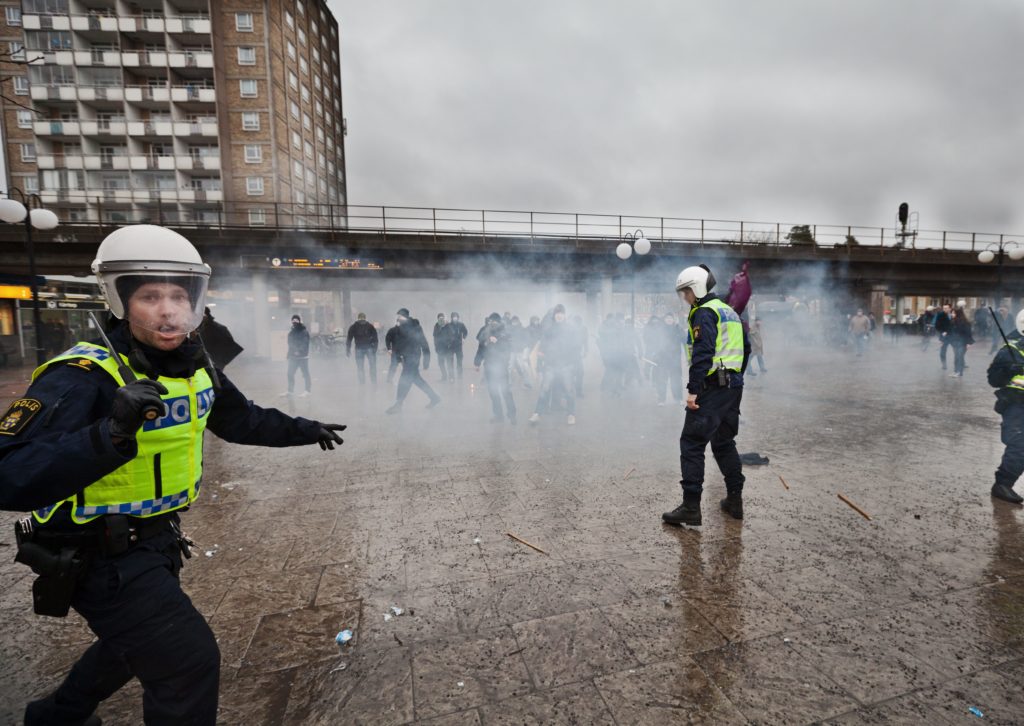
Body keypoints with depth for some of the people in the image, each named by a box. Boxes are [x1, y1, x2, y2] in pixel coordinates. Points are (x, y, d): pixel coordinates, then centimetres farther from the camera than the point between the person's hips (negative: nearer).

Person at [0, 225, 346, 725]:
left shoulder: (197, 369, -3)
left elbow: (243, 421, 10)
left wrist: (306, 430, 15)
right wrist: (111, 433, -45)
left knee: (135, 639, 31)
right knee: (190, 660, -8)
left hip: (154, 540, 8)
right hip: (98, 553, -8)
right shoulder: (83, 376, -26)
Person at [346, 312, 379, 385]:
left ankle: (362, 385, 7)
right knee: (373, 367, 9)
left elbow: (348, 340, 5)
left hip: (359, 349, 0)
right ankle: (374, 384, 8)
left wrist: (348, 351, 7)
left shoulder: (353, 327, 9)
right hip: (370, 348, 0)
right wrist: (375, 349, 1)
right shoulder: (370, 326, 8)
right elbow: (375, 339, 1)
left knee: (360, 368, 8)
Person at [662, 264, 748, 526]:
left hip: (712, 388, -10)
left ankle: (691, 507, -4)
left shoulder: (704, 313, -10)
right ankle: (735, 500, 26)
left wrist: (693, 389, -23)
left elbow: (703, 353, -22)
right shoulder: (729, 312, 19)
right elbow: (746, 349, 24)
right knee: (724, 442, 20)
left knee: (692, 444, -6)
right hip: (733, 386, 10)